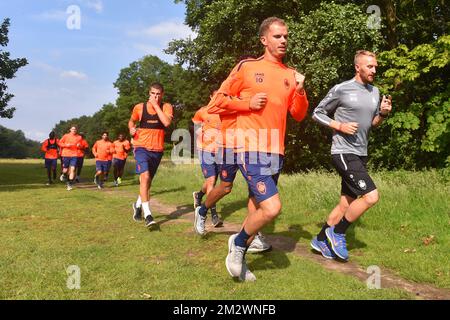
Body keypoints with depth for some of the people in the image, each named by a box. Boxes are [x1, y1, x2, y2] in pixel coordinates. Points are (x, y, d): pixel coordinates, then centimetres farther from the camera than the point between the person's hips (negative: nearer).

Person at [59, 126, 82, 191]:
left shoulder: (79, 137, 6)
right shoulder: (66, 136, 2)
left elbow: (80, 146, 17)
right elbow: (60, 143, 7)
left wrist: (79, 146, -6)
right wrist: (66, 145, -10)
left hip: (74, 155, 0)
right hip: (66, 154, 0)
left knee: (72, 169, -11)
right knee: (65, 170, 3)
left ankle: (70, 184, -5)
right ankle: (64, 175, 41)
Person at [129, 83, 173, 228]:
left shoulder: (166, 107, -1)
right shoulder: (139, 107, 1)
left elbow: (167, 122, -21)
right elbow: (131, 121, 19)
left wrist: (156, 105, -17)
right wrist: (131, 128, -3)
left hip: (157, 150, 2)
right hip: (141, 147, -2)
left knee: (148, 181, 16)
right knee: (145, 176, -22)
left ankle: (138, 204, 42)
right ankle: (147, 214, -20)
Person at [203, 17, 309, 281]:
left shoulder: (291, 74, 13)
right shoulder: (246, 67, -1)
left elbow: (298, 115, 12)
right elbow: (217, 103, 2)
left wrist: (300, 91, -4)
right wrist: (247, 103, -10)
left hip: (276, 152, 6)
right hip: (251, 150, -6)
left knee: (258, 207, 13)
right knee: (272, 207, -18)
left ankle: (239, 254, 33)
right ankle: (238, 243, 9)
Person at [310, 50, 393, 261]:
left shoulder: (375, 92, 13)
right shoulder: (341, 89, -7)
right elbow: (317, 113, -1)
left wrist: (383, 114, 0)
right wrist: (340, 126, -14)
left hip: (361, 155, 8)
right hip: (344, 153, -8)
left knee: (346, 204, 9)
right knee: (371, 196, -16)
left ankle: (321, 240, 23)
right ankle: (337, 232, 1)